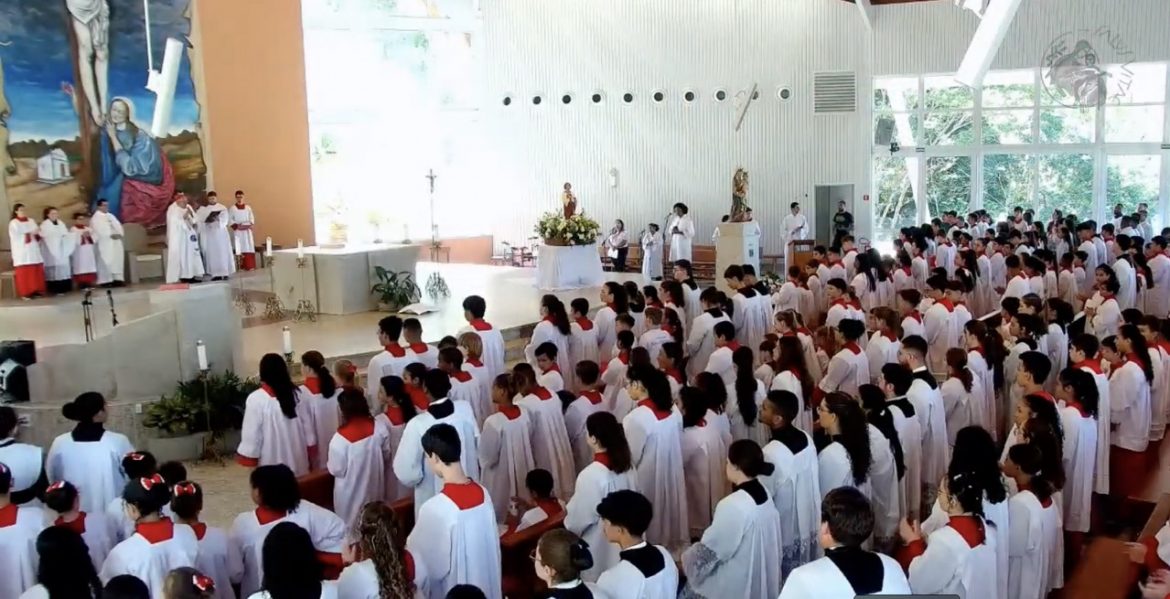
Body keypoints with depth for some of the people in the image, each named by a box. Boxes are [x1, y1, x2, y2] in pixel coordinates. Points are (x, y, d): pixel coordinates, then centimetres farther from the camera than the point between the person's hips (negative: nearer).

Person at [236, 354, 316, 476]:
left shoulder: (256, 399, -17)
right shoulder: (297, 394, -4)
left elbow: (251, 436, -13)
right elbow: (309, 429, 2)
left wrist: (248, 458, -1)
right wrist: (310, 457, 13)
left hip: (271, 462, -4)